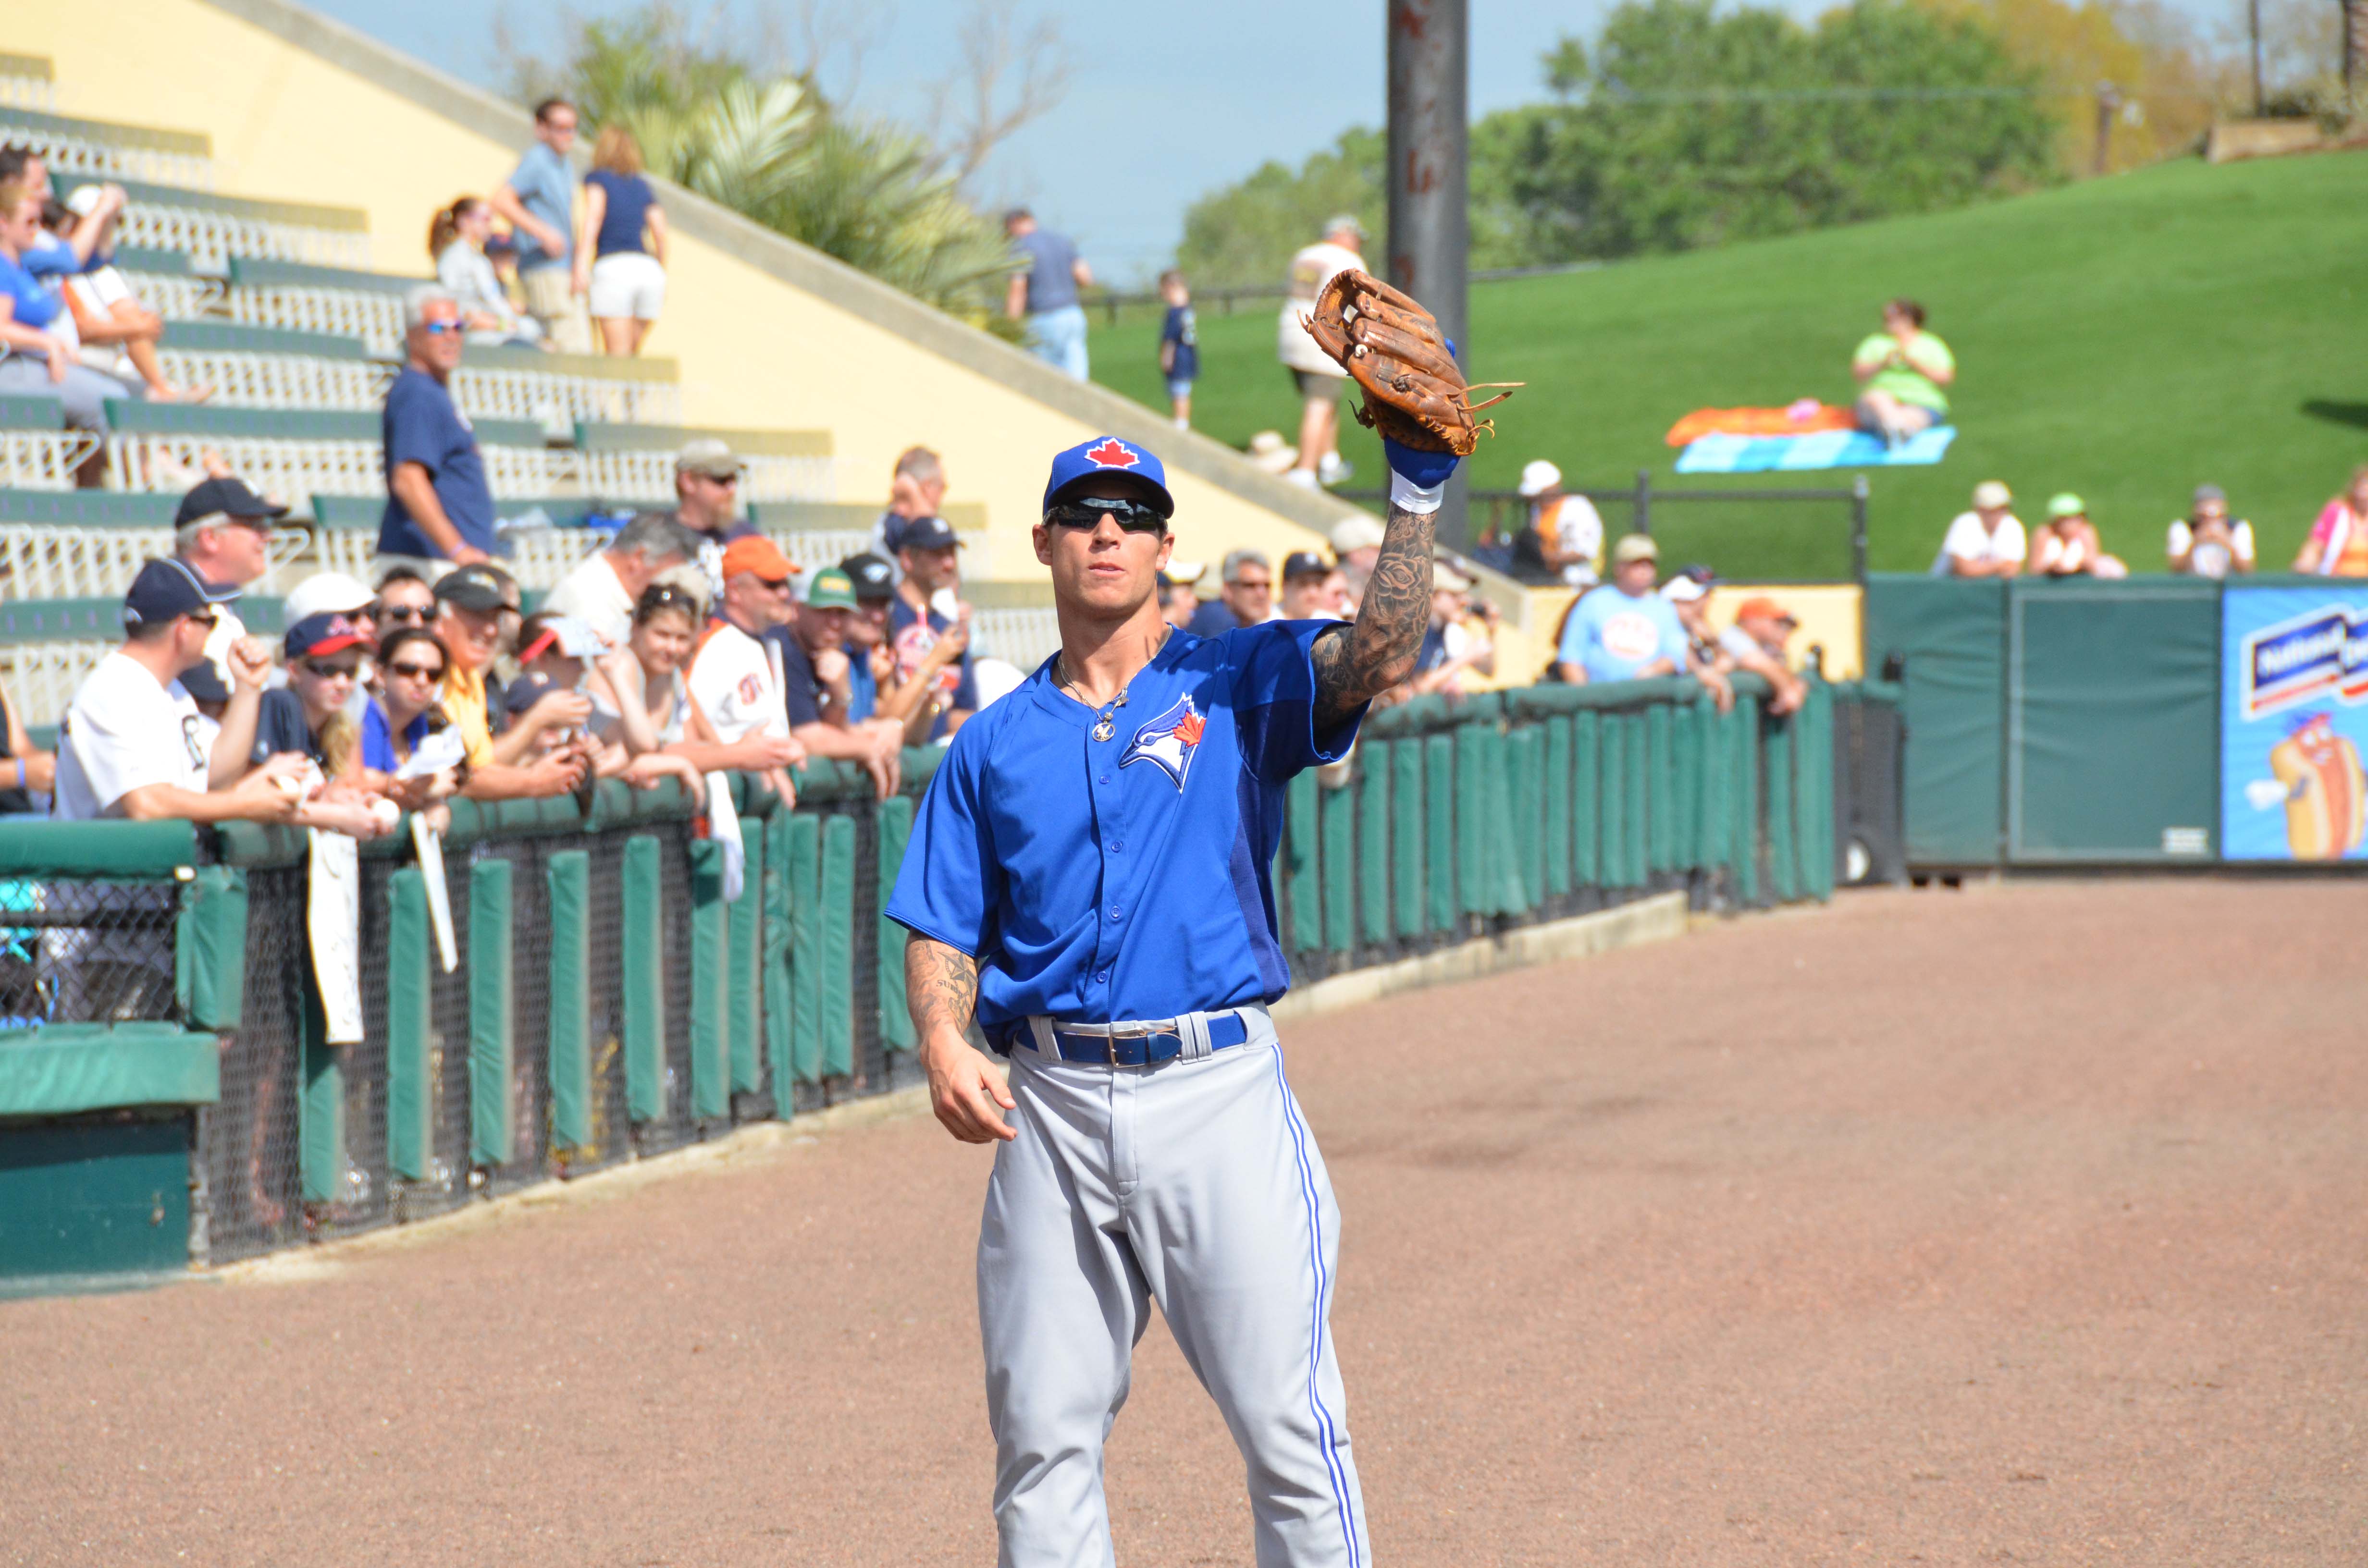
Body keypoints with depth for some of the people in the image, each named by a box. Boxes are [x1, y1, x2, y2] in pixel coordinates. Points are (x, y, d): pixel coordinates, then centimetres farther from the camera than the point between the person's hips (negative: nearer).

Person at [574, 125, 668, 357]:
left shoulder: (597, 178, 10)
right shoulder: (642, 187, 23)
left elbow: (594, 216, -6)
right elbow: (661, 235, 16)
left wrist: (581, 266, -15)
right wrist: (663, 280, 26)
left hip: (612, 268, -5)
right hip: (650, 270, 5)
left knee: (618, 356, -10)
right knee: (631, 354, 12)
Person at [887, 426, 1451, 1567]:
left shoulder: (1236, 684, 6)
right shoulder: (995, 744, 15)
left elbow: (1377, 659, -12)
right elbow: (944, 933, 13)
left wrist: (1416, 495, -23)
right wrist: (940, 1039, -7)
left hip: (1219, 1087, -3)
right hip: (1053, 1106, 3)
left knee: (1290, 1427, -6)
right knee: (1042, 1436, 4)